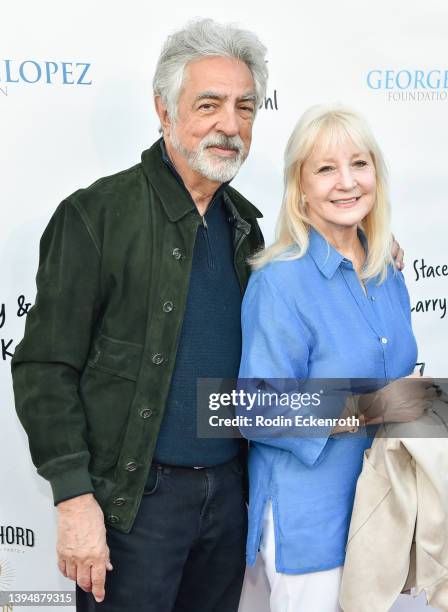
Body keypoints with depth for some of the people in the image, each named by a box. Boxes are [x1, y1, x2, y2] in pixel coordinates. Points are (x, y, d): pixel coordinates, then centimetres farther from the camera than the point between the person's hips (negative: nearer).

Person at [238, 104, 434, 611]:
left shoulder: (388, 278, 2)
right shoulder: (280, 281, -18)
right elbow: (259, 415, -19)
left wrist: (415, 403, -4)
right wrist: (368, 409, -25)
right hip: (310, 522, -6)